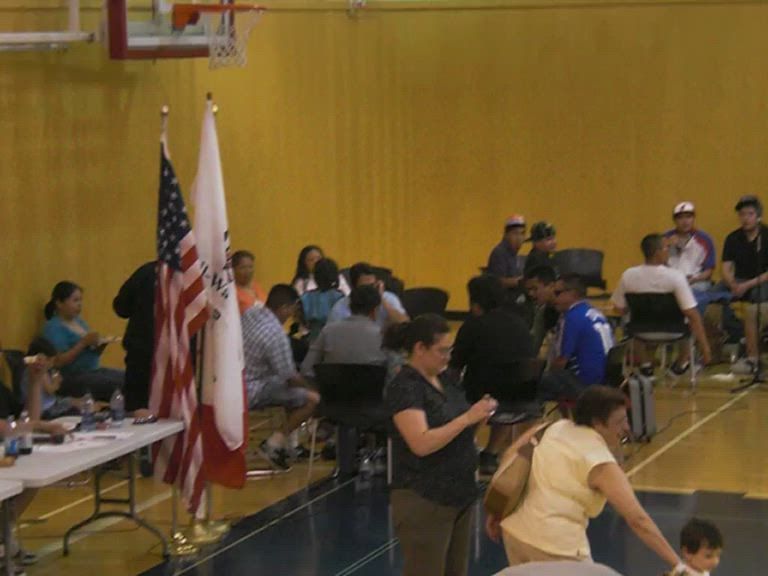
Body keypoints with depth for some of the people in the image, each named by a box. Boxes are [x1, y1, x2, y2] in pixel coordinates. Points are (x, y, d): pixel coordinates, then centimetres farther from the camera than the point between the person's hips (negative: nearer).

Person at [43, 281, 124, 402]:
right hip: (72, 379, -8)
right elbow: (58, 361, -18)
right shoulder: (53, 328, -8)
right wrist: (83, 343, -20)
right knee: (117, 385, -27)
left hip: (93, 371, 8)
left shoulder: (79, 322, 17)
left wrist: (100, 346, 2)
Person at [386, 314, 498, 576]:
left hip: (459, 495, 9)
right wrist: (467, 418, -24)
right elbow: (421, 443, -25)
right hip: (423, 500, -9)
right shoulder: (404, 387, -15)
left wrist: (477, 418, -2)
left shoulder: (443, 381, 11)